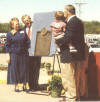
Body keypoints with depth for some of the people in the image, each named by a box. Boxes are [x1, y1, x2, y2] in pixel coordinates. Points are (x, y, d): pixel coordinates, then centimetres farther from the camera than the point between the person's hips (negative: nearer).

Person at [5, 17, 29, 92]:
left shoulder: (22, 32, 9)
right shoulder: (9, 34, 2)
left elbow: (27, 42, 11)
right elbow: (7, 45, 1)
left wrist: (27, 51, 2)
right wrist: (8, 55, -5)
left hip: (23, 54, 2)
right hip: (14, 54, -2)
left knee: (24, 69, 3)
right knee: (14, 69, 0)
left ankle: (24, 85, 14)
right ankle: (16, 85, 9)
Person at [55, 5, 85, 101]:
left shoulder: (72, 22, -18)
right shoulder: (78, 21, 14)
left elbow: (68, 38, -25)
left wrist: (57, 41, -10)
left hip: (70, 54, -10)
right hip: (78, 53, 10)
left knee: (68, 77, -2)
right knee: (75, 77, 18)